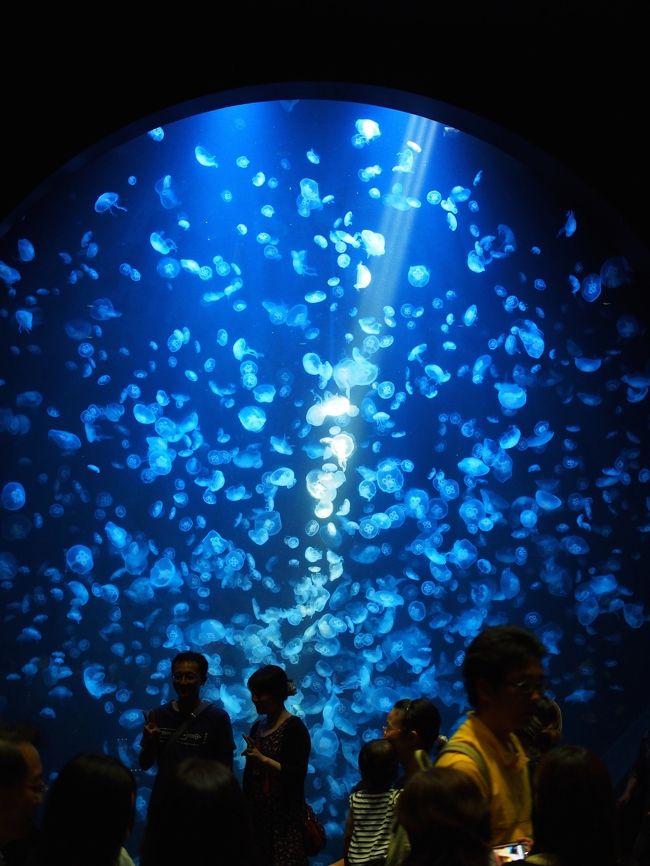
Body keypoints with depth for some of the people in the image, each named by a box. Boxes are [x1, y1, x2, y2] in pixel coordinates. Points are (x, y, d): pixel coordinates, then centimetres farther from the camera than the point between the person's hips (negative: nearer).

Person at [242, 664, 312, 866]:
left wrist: (263, 759, -23)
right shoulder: (258, 726, 11)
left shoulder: (294, 728, -9)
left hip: (284, 818, -6)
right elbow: (251, 774, 14)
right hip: (257, 814, 6)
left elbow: (297, 775, -16)